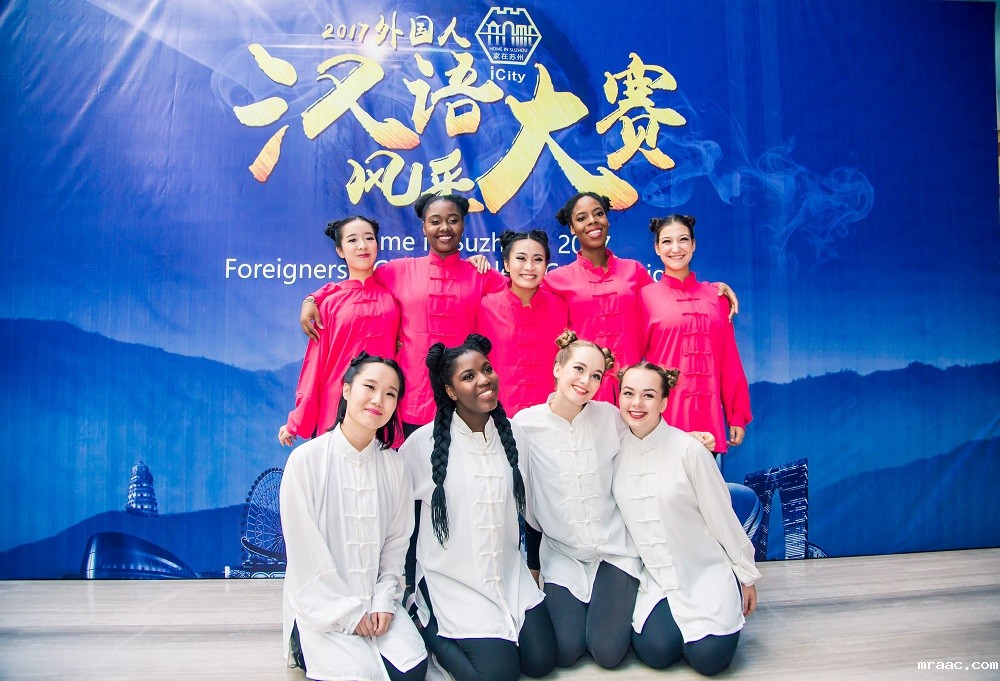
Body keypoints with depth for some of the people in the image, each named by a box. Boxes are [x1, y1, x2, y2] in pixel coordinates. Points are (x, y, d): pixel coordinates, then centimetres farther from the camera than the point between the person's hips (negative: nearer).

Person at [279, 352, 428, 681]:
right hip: (322, 606, -3)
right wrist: (348, 613, -12)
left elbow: (397, 541, 3)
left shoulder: (394, 466, 0)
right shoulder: (306, 459, -12)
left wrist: (384, 601, -8)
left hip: (376, 601, 4)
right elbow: (305, 550, -12)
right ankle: (307, 649, 9)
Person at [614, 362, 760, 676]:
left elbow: (722, 517, -7)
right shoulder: (616, 450, -5)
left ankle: (727, 608, 15)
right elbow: (618, 517, 5)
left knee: (708, 657, -16)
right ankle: (666, 617, 16)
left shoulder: (688, 449, -16)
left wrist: (747, 576, 1)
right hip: (653, 577, 2)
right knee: (656, 651, -17)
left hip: (706, 571, -2)